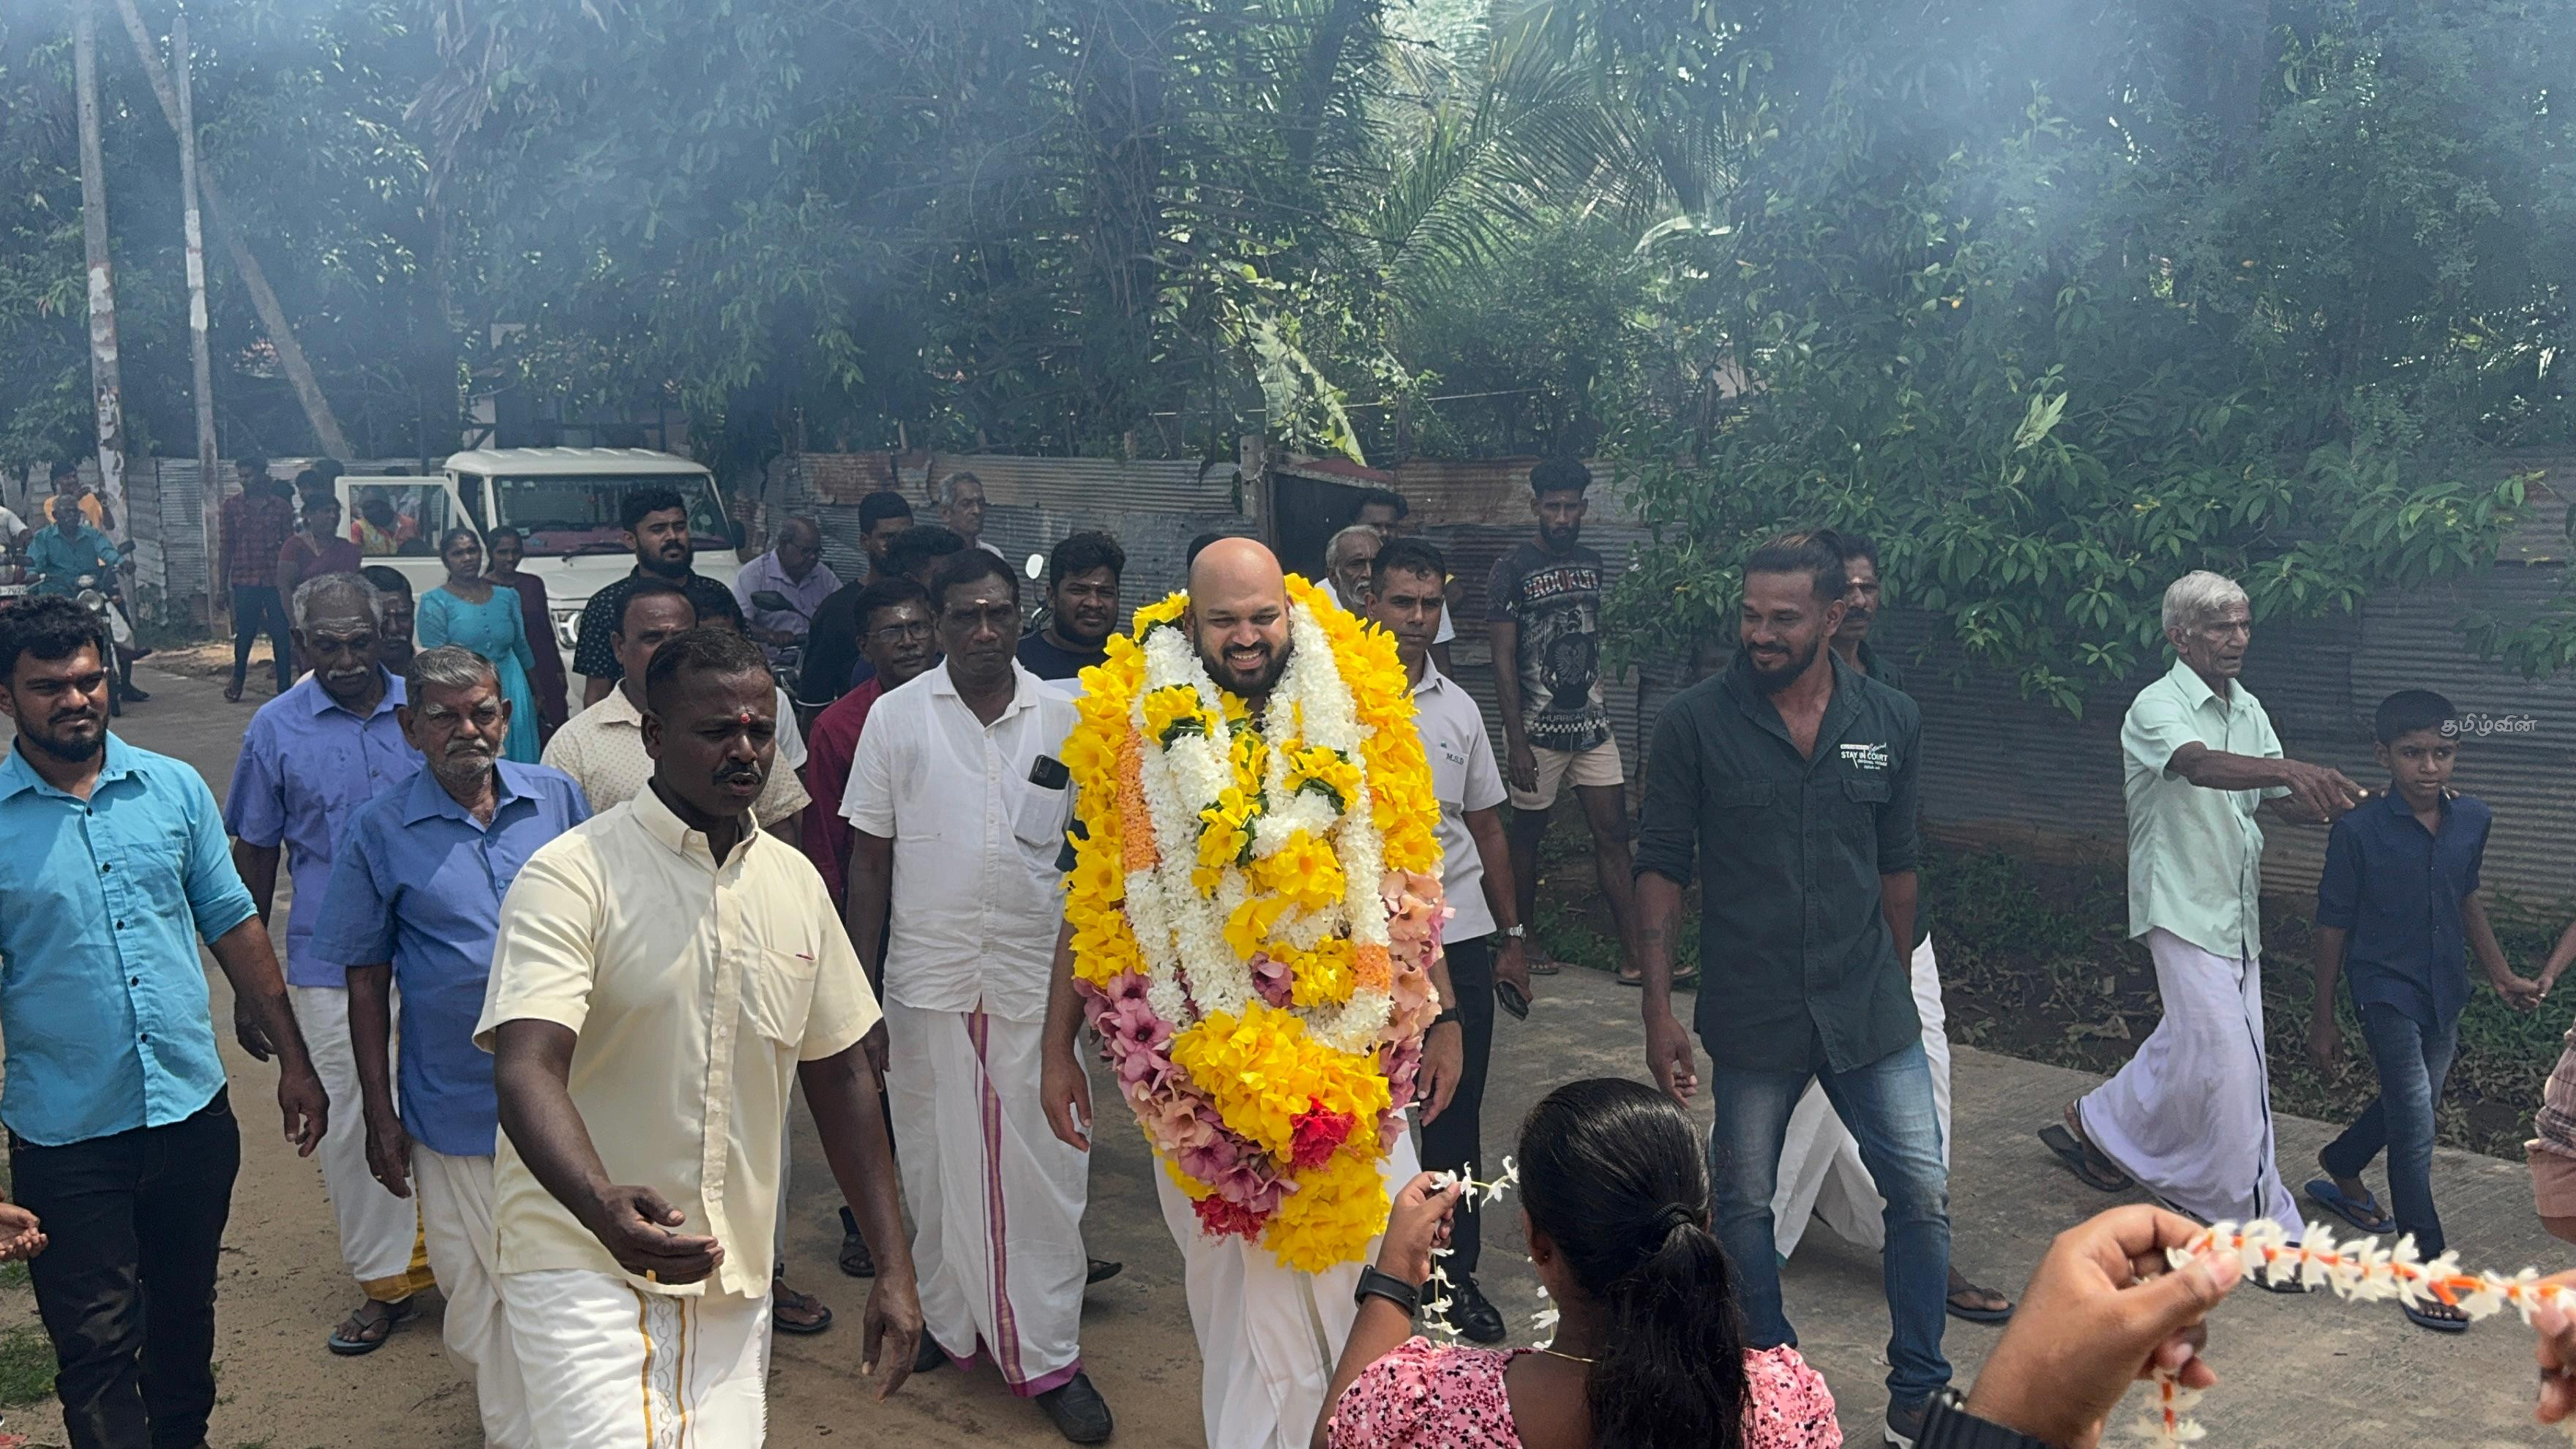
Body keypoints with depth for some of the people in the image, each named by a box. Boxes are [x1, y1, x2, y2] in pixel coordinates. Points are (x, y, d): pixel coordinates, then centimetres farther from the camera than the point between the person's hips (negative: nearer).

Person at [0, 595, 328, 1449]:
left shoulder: (174, 788, 0)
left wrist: (293, 1061, 6)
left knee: (185, 1315, 20)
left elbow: (233, 924, 7)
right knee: (94, 1352, 5)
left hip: (194, 1113, 3)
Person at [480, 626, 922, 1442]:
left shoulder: (796, 883, 7)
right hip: (584, 1261, -5)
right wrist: (605, 1208, -41)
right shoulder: (573, 875, -11)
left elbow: (841, 1076, 13)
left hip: (734, 1282, 5)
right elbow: (527, 1068, -22)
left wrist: (893, 1268, 9)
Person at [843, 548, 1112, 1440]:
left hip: (1036, 980, 0)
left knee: (1043, 1165, 2)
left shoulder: (1066, 718, 2)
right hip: (927, 981, 0)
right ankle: (949, 1319, 27)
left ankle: (1049, 1356, 12)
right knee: (937, 1158, 10)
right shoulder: (896, 717, 1)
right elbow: (868, 860, 3)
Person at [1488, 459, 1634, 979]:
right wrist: (1516, 741, -15)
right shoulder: (1513, 568, -8)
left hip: (1592, 722, 5)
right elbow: (1504, 661, -10)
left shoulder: (1591, 564, 9)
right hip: (1537, 727, -5)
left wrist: (1597, 706, 16)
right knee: (1528, 834, 7)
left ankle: (1635, 954, -3)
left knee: (1613, 830, -1)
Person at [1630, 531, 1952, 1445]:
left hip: (1870, 1015, 2)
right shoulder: (1695, 724, -8)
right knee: (1744, 1205, 10)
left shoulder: (1890, 721, 0)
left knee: (1922, 1194, 3)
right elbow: (1661, 867, -6)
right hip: (1751, 1018, -2)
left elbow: (1896, 864, 11)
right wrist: (1659, 1012, -9)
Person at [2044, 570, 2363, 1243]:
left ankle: (2099, 1125, 34)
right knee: (2228, 1058, -9)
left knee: (2190, 1041, 14)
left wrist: (2338, 805, -12)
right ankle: (2262, 1219, 0)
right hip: (2183, 907, -8)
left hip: (2237, 907, 8)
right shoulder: (2157, 706, -14)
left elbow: (2280, 800, 10)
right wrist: (2292, 769, -50)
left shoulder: (2249, 709, 12)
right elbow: (2197, 764, -35)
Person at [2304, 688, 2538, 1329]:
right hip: (2386, 990, -6)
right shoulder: (2358, 831, -19)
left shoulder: (2473, 820, -5)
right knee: (2415, 1123, -10)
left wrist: (2501, 975, 15)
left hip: (2444, 989, 6)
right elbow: (2333, 924, -11)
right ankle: (2422, 1269, -3)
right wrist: (2324, 1018, -6)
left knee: (2412, 1102, 22)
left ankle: (2339, 1170, 49)